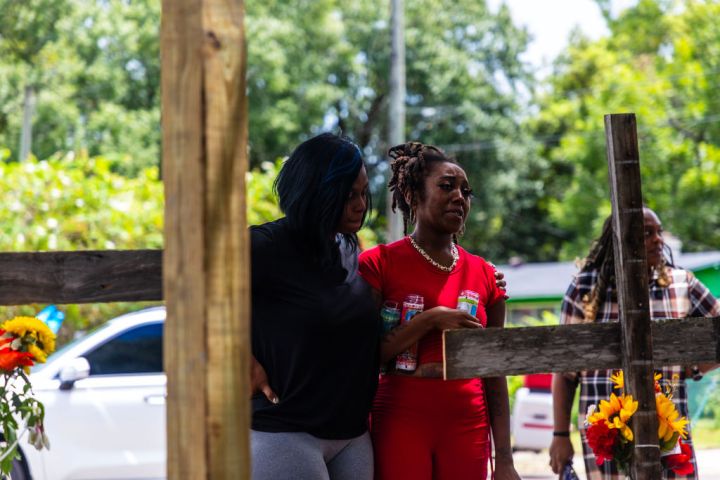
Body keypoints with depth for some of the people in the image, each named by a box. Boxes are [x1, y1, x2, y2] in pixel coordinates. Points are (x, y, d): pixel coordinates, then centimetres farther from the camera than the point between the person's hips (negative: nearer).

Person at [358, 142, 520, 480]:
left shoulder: (484, 275, 8)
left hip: (467, 427, 3)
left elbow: (495, 377, 9)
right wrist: (431, 319, -15)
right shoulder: (378, 263, -1)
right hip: (399, 424, -3)